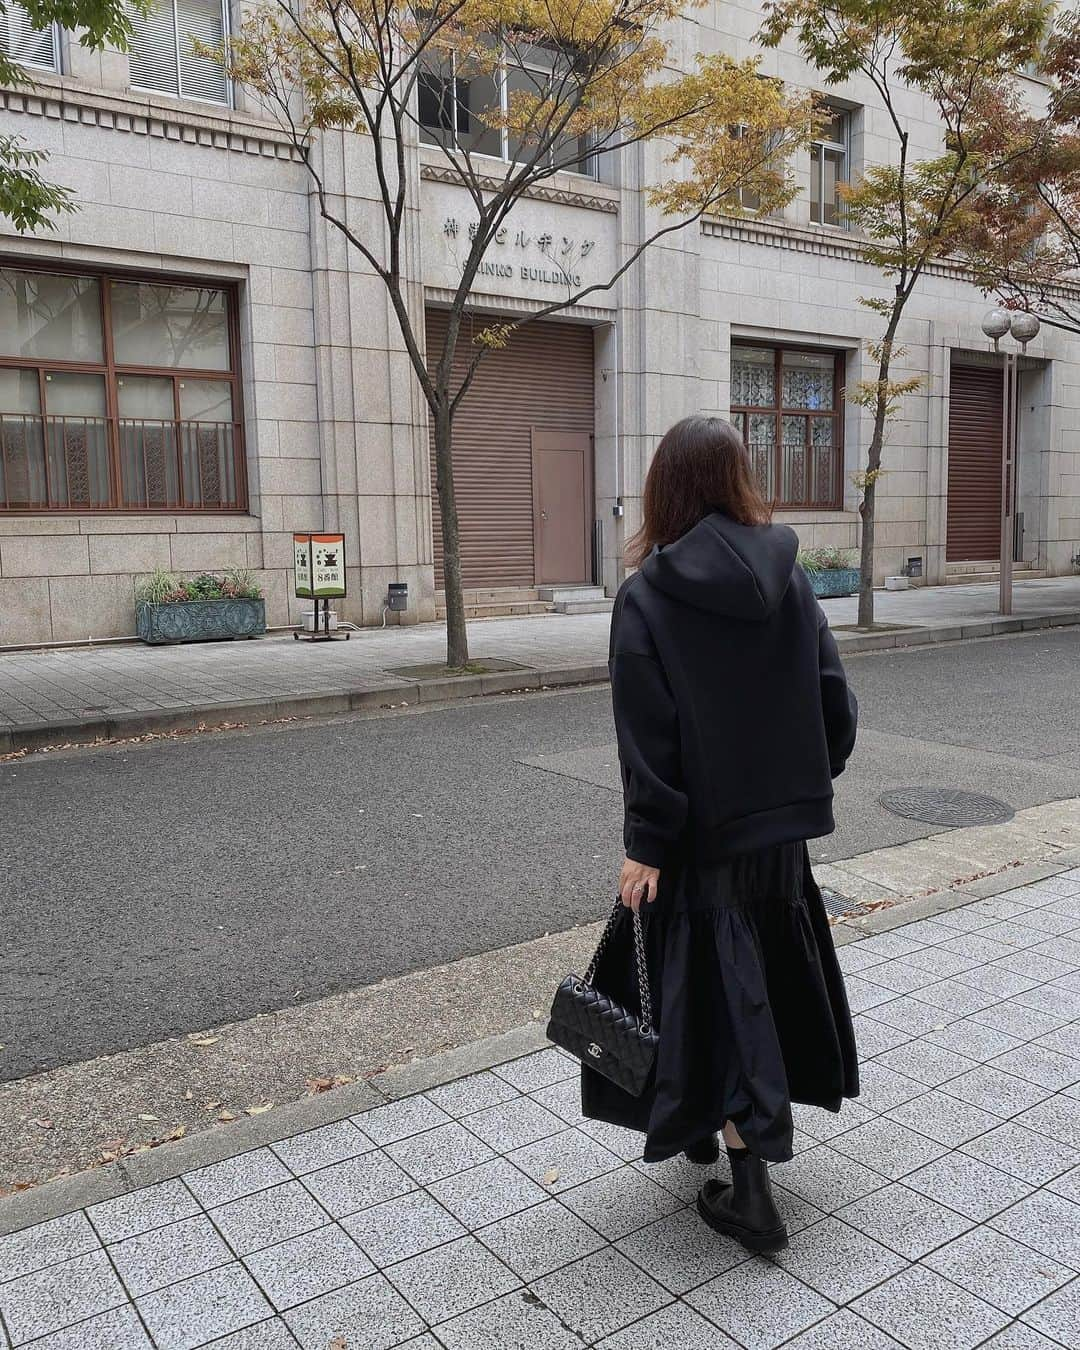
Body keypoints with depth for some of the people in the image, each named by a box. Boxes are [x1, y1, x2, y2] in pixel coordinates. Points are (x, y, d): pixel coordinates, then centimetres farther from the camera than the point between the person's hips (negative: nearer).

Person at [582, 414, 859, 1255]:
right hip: (781, 822, 5)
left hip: (701, 831, -4)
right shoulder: (787, 576, -3)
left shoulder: (648, 595, -14)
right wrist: (807, 785, 12)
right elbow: (834, 696, -1)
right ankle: (707, 1123, 41)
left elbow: (648, 736, -16)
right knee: (771, 971, 21)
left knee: (717, 988, 7)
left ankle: (750, 1191, 13)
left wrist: (644, 845, -11)